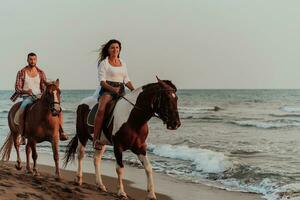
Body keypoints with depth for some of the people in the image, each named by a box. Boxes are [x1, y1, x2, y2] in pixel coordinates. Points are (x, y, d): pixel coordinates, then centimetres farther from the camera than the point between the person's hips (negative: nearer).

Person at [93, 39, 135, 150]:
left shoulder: (122, 63, 19)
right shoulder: (104, 63, 2)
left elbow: (126, 80, 19)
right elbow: (102, 81, -7)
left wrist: (134, 90, 2)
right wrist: (112, 89, -23)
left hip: (121, 90, 6)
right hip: (107, 90, -6)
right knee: (101, 110, -31)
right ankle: (96, 139, -31)